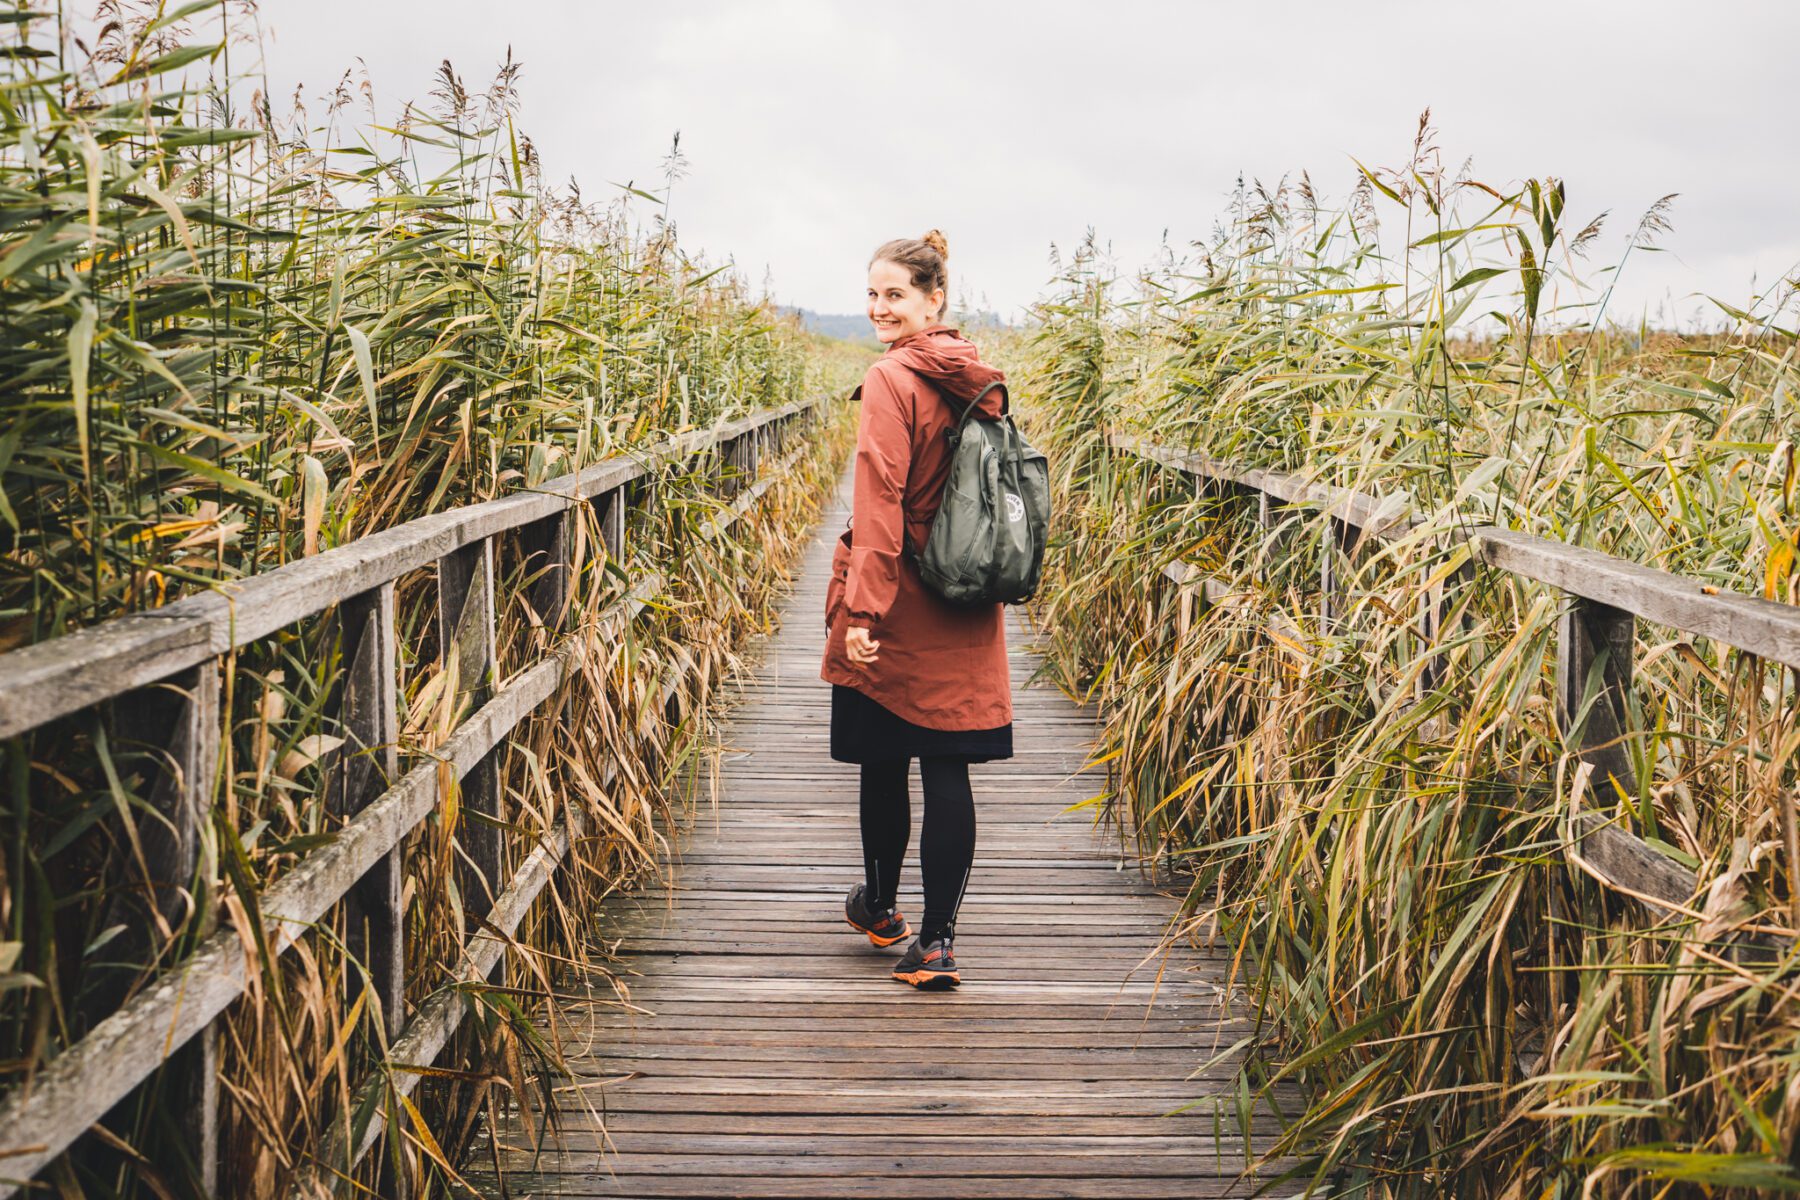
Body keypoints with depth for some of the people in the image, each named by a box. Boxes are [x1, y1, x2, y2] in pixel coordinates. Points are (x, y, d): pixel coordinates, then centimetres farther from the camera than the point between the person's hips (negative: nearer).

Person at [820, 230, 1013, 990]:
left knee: (883, 763, 12)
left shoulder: (892, 382, -15)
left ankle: (881, 908, 30)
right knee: (947, 771, 3)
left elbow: (879, 505, -19)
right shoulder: (978, 379, 7)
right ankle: (936, 941, 2)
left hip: (899, 611, -5)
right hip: (964, 614, 6)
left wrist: (863, 610, -19)